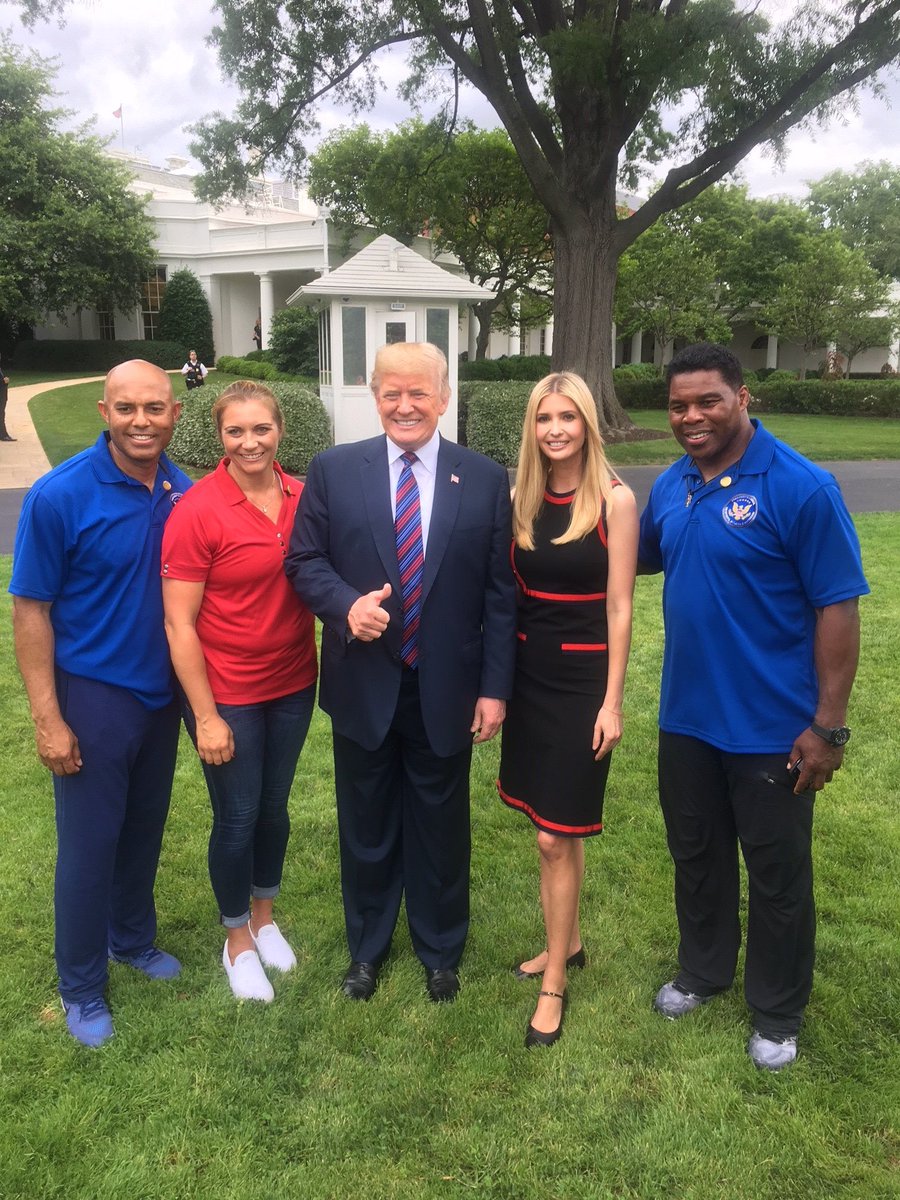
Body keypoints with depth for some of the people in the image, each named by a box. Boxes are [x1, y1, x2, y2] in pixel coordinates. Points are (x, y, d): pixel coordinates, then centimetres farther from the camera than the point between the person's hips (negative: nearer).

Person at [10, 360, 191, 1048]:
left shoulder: (185, 495, -5)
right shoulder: (59, 496, -16)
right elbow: (31, 610, -12)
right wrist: (48, 719, -14)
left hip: (162, 693, 4)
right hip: (93, 696, -4)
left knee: (145, 830, 20)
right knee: (90, 845, 8)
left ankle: (134, 938, 44)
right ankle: (81, 987, 29)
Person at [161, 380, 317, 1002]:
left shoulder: (302, 497, -5)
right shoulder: (197, 511, -17)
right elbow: (179, 625, -15)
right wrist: (206, 717, -14)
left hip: (292, 684, 4)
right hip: (226, 694, -4)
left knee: (274, 808, 19)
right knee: (238, 817, 11)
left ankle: (264, 917, 44)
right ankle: (238, 940, 35)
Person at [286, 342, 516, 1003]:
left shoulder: (485, 478, -3)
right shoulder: (333, 470, -2)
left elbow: (499, 592, -2)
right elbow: (304, 560, 2)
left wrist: (495, 687, -5)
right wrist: (347, 604, -18)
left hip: (447, 691, 0)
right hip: (364, 687, 1)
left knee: (441, 827, 15)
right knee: (366, 825, 17)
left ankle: (441, 952, 39)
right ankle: (367, 948, 41)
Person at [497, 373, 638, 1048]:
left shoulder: (615, 500, -10)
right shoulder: (523, 498, 4)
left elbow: (619, 608, -9)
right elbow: (511, 593, 8)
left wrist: (612, 702, -10)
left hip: (582, 680, -5)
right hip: (529, 675, 5)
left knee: (556, 836, -1)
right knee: (559, 828, 17)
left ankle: (554, 982, 15)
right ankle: (568, 942, 36)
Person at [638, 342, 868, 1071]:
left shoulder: (800, 487, -18)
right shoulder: (672, 484, 2)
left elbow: (838, 608, -17)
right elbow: (642, 557, 19)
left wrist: (829, 725, -17)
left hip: (772, 730, -6)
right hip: (687, 718, 6)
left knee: (777, 875, 12)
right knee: (696, 856, 22)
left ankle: (778, 1015, 33)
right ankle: (703, 971, 45)